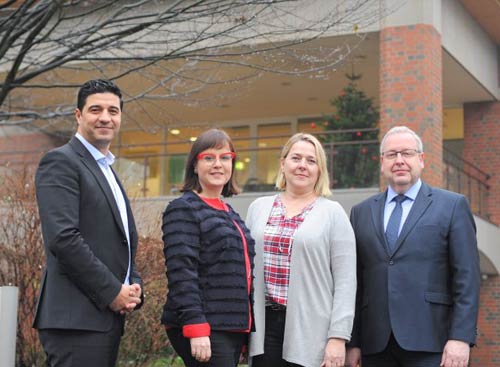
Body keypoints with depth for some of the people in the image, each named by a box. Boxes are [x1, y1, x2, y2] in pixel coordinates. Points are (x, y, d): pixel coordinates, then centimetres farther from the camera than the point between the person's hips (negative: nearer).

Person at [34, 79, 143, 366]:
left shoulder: (109, 172, 23)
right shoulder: (61, 162, -5)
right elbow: (63, 238, -17)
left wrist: (134, 287, 5)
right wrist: (113, 291, -14)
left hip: (107, 317, 9)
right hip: (76, 319, -9)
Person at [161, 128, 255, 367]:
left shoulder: (230, 215, 20)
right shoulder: (183, 210, -4)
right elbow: (182, 274, -15)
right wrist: (196, 328, -22)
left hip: (234, 329, 8)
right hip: (205, 330, -8)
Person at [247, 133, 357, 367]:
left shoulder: (333, 213, 1)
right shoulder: (258, 208, 11)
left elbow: (345, 281, -4)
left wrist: (338, 337, -12)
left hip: (310, 330, -3)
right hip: (264, 325, 3)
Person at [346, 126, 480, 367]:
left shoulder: (452, 206, 5)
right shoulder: (362, 212, 15)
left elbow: (467, 277, -1)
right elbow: (355, 281, 12)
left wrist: (461, 338, -10)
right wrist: (353, 342, 7)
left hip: (430, 343, -3)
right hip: (376, 346, 3)